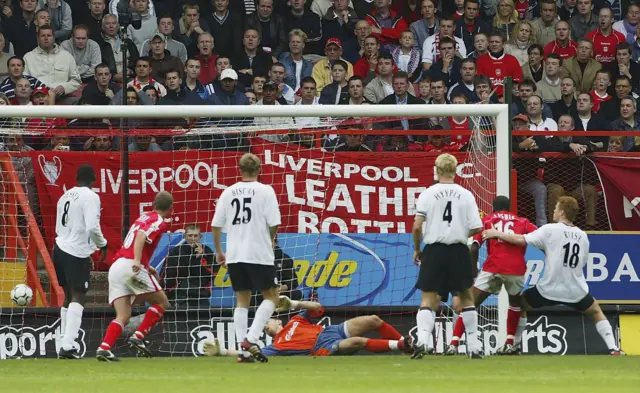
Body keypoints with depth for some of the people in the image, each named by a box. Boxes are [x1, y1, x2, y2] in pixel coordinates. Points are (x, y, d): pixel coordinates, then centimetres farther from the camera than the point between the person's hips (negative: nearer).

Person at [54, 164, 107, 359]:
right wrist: (102, 244, -2)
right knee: (78, 298, -7)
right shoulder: (90, 197, -9)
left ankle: (65, 344, 16)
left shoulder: (65, 196, 14)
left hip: (60, 248, 7)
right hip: (77, 253, -7)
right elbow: (92, 226, -19)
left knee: (69, 297, 16)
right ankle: (68, 345, -19)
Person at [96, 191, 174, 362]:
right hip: (131, 267, -8)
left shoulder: (144, 218, 25)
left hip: (115, 266, 8)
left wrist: (147, 266, 40)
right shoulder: (158, 222, 0)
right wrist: (137, 261, -32)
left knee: (123, 316, 2)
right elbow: (141, 236, -19)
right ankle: (138, 337, -5)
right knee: (162, 303, 7)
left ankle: (104, 348, -18)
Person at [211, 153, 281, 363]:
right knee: (271, 298, 6)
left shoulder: (228, 192, 6)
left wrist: (219, 251, 20)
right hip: (259, 253, -4)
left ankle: (243, 349, 6)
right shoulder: (265, 191, -6)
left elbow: (216, 225, 7)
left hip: (234, 255, 4)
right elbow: (274, 223, -10)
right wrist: (271, 240, 12)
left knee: (242, 300, 13)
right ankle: (251, 339, -12)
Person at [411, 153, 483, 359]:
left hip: (434, 250, -1)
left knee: (428, 299, 2)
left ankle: (422, 340, -19)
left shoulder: (428, 194, -2)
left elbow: (417, 226, -7)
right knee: (466, 297, 15)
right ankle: (474, 346, 14)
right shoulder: (466, 195, 0)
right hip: (458, 250, 1)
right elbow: (477, 228, -3)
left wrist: (416, 248, 9)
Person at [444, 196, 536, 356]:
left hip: (493, 269, -2)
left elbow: (474, 248, 6)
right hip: (517, 269, 2)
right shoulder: (522, 222, 22)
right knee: (517, 304, 29)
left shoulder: (486, 220, 18)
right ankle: (511, 344, 22)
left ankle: (454, 344, -9)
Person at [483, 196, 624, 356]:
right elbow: (582, 262, 14)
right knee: (596, 313, 26)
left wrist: (497, 234, -1)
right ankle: (613, 348, 10)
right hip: (576, 291, 3)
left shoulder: (550, 230, -8)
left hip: (549, 289, -3)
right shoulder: (582, 236, 6)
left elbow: (521, 239, -14)